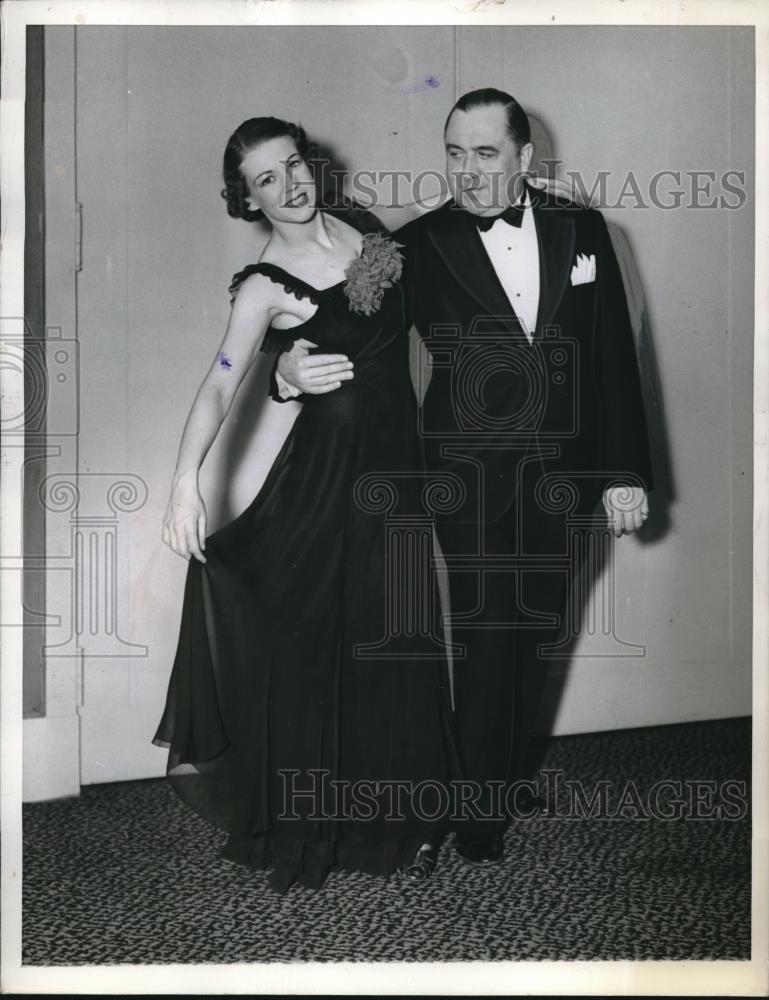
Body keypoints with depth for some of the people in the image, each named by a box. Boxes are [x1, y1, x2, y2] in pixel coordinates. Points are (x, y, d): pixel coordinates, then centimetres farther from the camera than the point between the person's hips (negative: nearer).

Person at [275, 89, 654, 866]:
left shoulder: (582, 230, 1)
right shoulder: (419, 245, -6)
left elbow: (614, 358, 2)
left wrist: (624, 472, -1)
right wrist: (294, 368, -31)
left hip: (561, 480, 3)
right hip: (472, 481, -3)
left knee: (534, 639, 15)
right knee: (486, 643, 3)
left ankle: (516, 772, 35)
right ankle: (481, 808, 21)